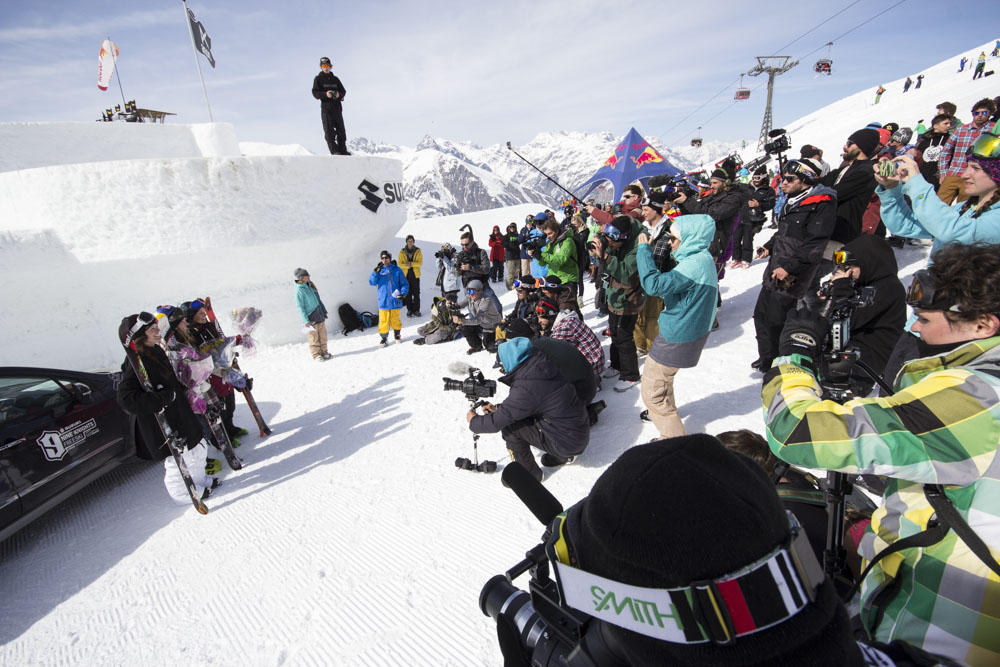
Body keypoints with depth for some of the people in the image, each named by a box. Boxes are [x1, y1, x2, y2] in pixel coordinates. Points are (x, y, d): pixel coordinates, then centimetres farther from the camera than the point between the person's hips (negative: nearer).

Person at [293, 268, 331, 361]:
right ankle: (316, 354, 13)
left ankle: (323, 352, 22)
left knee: (323, 336, 11)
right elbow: (300, 307, -14)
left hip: (320, 316, 7)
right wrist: (306, 321, -18)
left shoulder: (310, 286, 9)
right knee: (314, 338, 2)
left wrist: (324, 312, 19)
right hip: (311, 318, -7)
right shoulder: (299, 290, -13)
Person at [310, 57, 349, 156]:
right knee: (329, 130, -10)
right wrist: (325, 94, -18)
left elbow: (343, 91, 14)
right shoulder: (318, 79, 9)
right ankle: (334, 151, -13)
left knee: (341, 129, 0)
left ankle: (343, 150, 5)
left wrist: (339, 94, -9)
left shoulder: (335, 79, 18)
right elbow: (315, 93, 0)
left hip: (337, 107, 3)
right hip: (326, 107, -3)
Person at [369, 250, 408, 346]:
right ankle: (384, 336, 15)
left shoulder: (397, 270, 2)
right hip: (383, 301, 0)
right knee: (383, 320, 1)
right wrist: (375, 271, -15)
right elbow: (372, 282, -3)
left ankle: (397, 334, 29)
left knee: (395, 319, 9)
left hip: (395, 301, 0)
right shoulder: (379, 270, 5)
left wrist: (403, 293, -11)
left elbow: (404, 284, 6)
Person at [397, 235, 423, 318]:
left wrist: (411, 264, -20)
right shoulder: (402, 251, 3)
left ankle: (416, 310, 10)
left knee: (416, 293, 2)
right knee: (408, 293, 4)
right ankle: (409, 310, 12)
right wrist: (406, 265, -18)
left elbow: (420, 263, -6)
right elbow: (399, 263, 0)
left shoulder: (418, 251, 1)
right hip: (406, 275, 0)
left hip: (415, 275, 0)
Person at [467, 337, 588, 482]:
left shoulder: (526, 389, -27)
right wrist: (498, 408, 11)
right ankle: (563, 456, 25)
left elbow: (496, 423, -17)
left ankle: (529, 475, 11)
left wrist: (473, 421, 1)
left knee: (509, 426, -10)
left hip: (568, 442, -8)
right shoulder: (542, 366, -4)